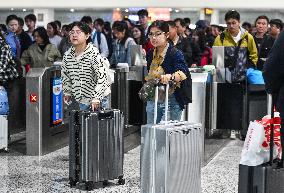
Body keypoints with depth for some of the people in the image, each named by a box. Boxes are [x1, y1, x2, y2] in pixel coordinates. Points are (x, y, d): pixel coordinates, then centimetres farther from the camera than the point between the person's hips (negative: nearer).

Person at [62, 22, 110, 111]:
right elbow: (65, 75, 15)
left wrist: (96, 98, -28)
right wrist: (67, 92, 10)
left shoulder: (94, 54, -19)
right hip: (81, 99, 5)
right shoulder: (67, 55, -1)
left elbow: (102, 77, -23)